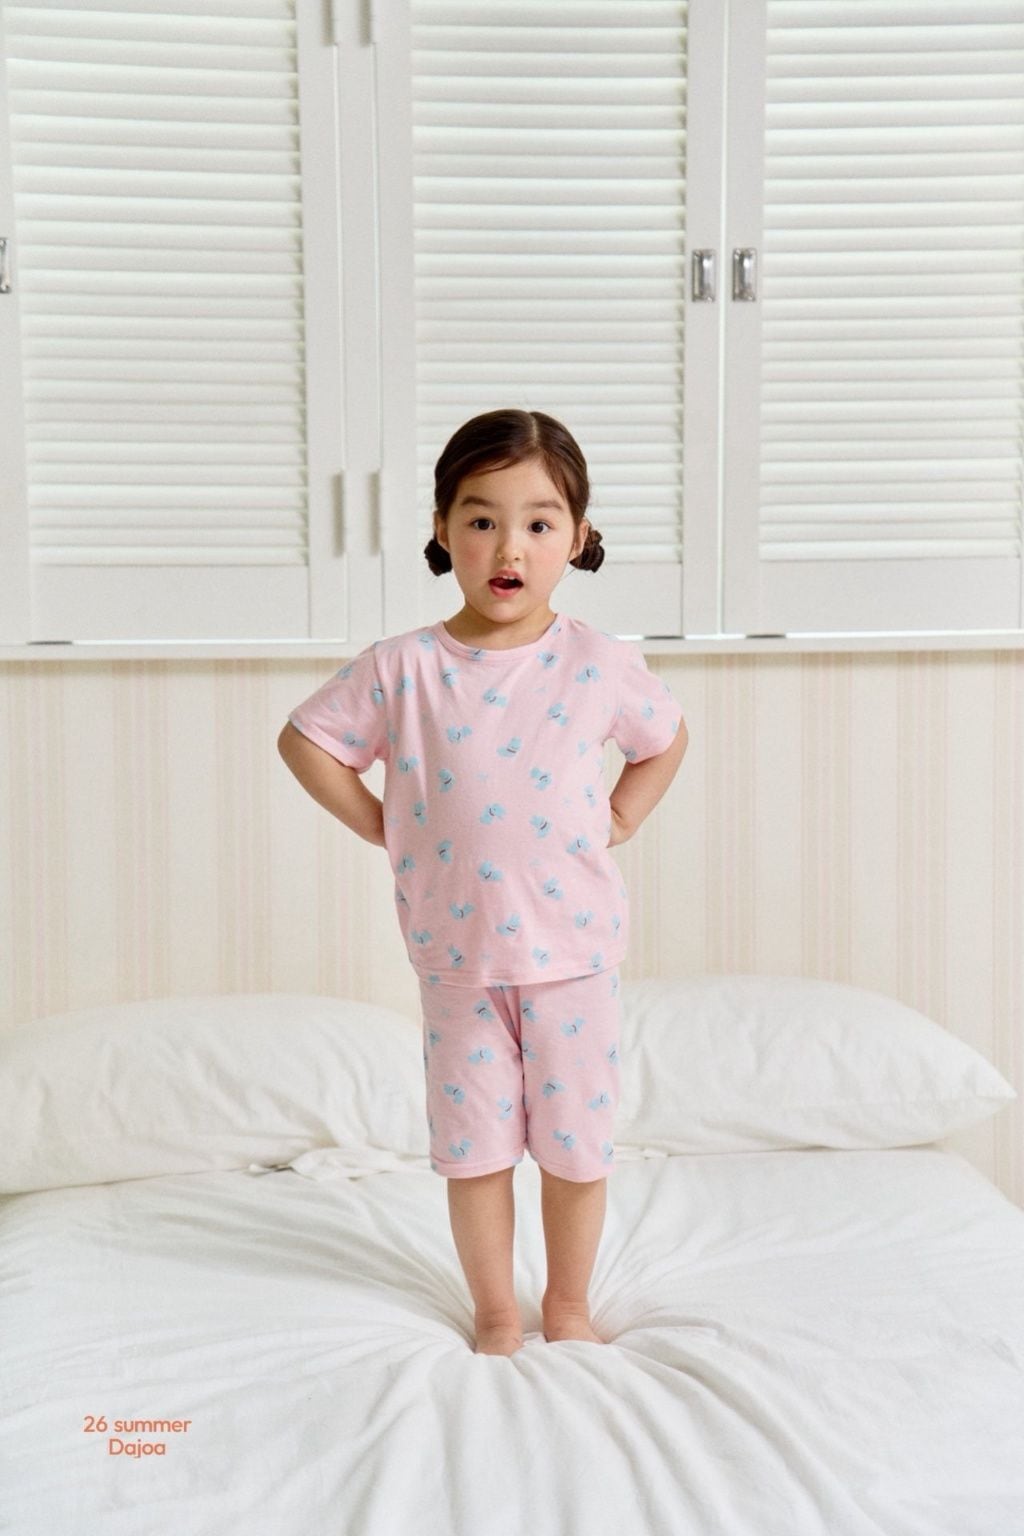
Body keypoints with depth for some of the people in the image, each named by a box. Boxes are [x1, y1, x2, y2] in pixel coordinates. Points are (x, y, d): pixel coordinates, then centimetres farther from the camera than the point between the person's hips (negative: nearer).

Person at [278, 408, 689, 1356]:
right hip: (458, 954, 0)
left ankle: (568, 1305, 33)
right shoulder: (404, 669, -8)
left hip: (575, 947, 1)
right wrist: (387, 830, -2)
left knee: (577, 1140, 11)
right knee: (475, 1144, 10)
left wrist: (617, 822, 2)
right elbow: (305, 739, 2)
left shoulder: (601, 665, -5)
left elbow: (667, 740, 13)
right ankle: (497, 1314, 30)